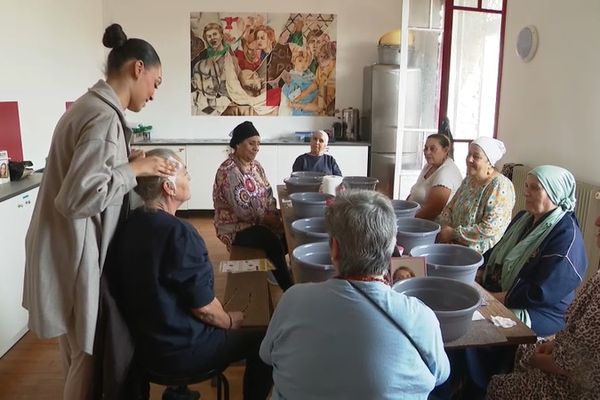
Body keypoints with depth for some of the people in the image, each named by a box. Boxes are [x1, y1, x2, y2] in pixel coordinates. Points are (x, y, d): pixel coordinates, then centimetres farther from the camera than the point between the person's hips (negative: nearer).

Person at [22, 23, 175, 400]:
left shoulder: (90, 105, 10)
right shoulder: (105, 117, -21)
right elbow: (77, 197, -28)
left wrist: (128, 163, 8)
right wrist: (134, 169, -19)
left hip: (68, 249, 10)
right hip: (74, 255, -10)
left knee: (79, 353, 23)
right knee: (88, 355, 7)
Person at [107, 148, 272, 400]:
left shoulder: (129, 226, -2)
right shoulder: (178, 233, -26)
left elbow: (159, 292, 7)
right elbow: (203, 307, -21)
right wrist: (230, 321, -1)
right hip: (179, 352, -8)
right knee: (265, 339, 6)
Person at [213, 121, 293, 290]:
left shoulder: (256, 165, 6)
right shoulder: (228, 170, -21)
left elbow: (268, 193, 8)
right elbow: (241, 208, -25)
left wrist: (274, 215, -9)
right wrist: (266, 218, -18)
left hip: (259, 221, 8)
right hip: (235, 226, -8)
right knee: (272, 240, -30)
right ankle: (289, 289, -17)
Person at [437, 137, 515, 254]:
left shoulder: (500, 186, -16)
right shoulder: (469, 179, 9)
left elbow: (490, 229, -23)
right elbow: (450, 207, 14)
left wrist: (454, 233, -17)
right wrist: (446, 227, -6)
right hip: (456, 243, 7)